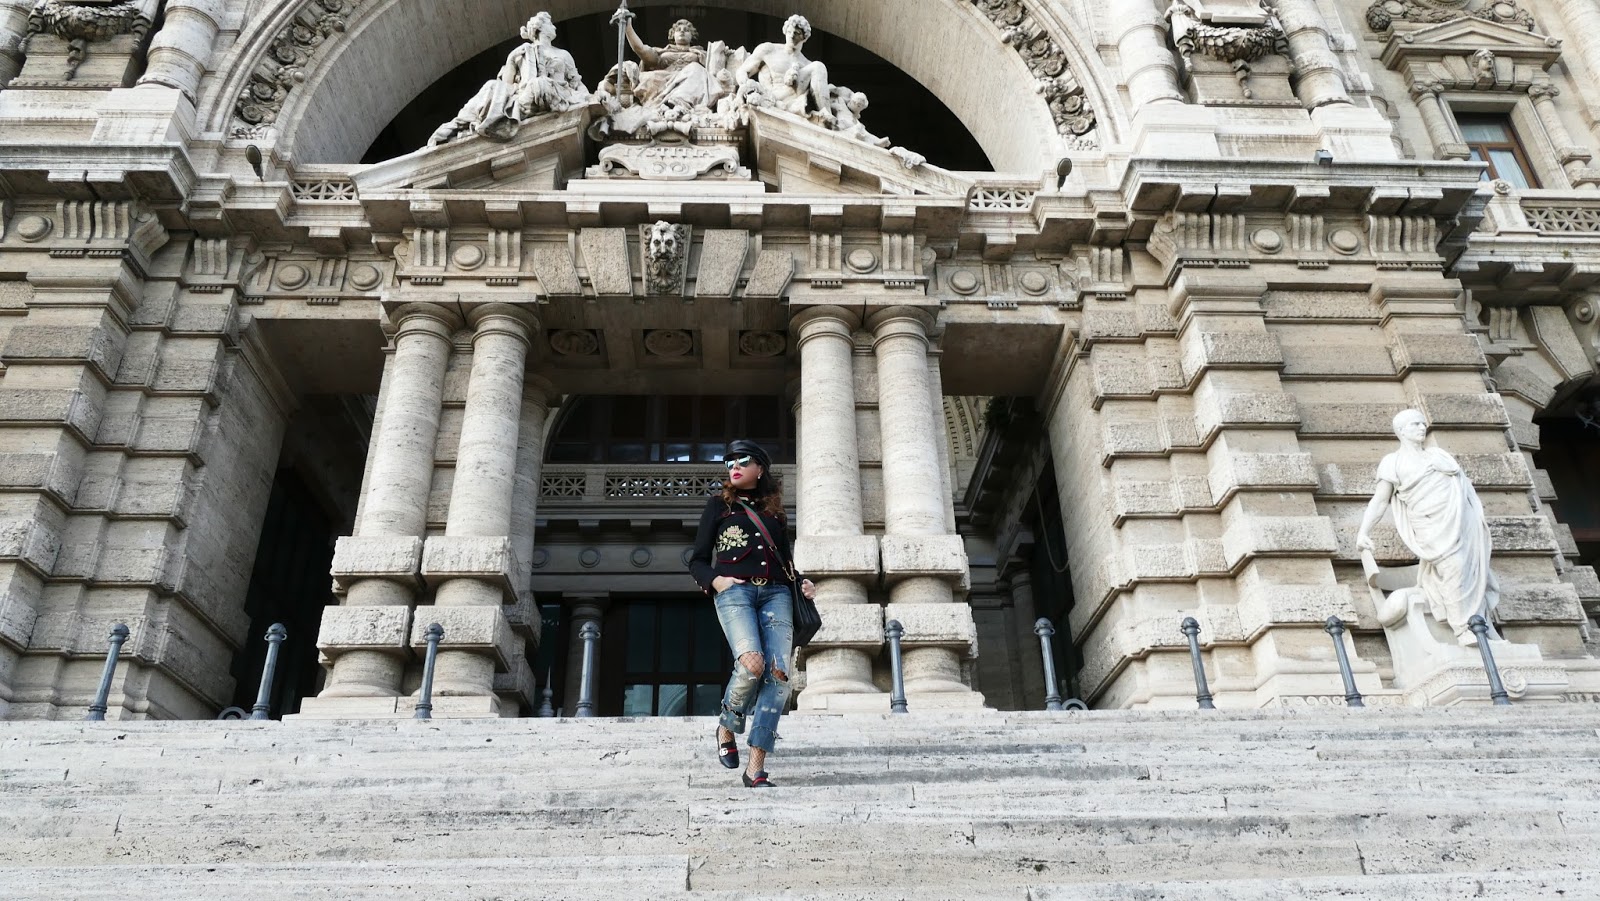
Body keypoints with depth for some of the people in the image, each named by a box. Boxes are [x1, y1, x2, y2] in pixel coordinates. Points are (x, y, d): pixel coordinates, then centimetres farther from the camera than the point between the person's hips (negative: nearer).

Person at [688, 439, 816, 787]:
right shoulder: (719, 504, 17)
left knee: (779, 672, -16)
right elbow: (697, 561, 13)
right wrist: (715, 580, -7)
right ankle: (726, 728, 4)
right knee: (751, 663, -26)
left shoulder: (775, 512, 24)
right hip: (735, 591, -3)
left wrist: (802, 583, 8)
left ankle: (756, 767, -12)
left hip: (775, 593, 3)